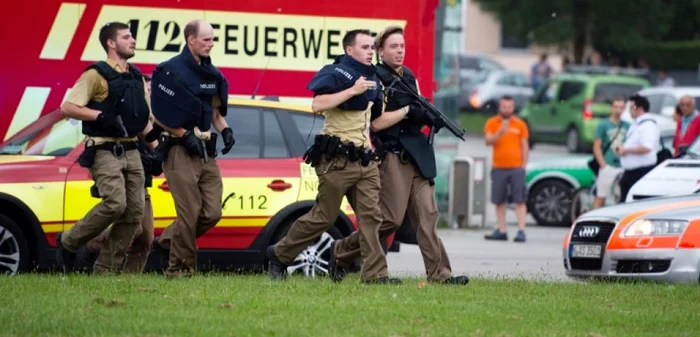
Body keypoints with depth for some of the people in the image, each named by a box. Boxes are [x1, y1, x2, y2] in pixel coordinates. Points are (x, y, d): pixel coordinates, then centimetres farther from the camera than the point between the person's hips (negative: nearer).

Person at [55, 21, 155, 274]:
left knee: (134, 212, -1)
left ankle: (106, 269, 6)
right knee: (115, 204, -22)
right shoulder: (97, 75, -6)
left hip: (131, 152, 7)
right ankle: (69, 242, -1)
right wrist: (102, 116, -21)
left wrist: (153, 148, 11)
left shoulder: (136, 77, 17)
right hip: (105, 151, -7)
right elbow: (67, 108, -13)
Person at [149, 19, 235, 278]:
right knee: (189, 214, -8)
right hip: (181, 150, -7)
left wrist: (225, 129, 5)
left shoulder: (211, 73, 13)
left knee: (212, 213, 4)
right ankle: (180, 269, 3)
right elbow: (160, 115, -12)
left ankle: (166, 242, 22)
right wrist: (185, 136, -16)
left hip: (206, 151, 7)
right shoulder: (171, 71, -9)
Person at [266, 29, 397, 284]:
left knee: (371, 216, -3)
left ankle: (375, 273, -6)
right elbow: (317, 105, -25)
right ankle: (279, 254, 16)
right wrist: (352, 90, -25)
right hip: (337, 161, -7)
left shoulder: (372, 78, 17)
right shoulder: (335, 74, -9)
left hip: (365, 160, 7)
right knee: (323, 217, 0)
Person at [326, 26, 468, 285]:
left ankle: (438, 273, -5)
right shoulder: (375, 79, -7)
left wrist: (430, 118, 2)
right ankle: (341, 252, 11)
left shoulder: (409, 76, 17)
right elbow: (377, 122, -13)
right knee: (391, 219, -7)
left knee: (427, 215, -1)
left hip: (416, 154, 7)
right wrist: (407, 110, -15)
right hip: (392, 156, -7)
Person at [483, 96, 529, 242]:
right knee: (499, 201, 4)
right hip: (498, 168, 1)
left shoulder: (520, 124, 6)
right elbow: (488, 141, -8)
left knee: (519, 200, -8)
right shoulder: (492, 123, 5)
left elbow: (524, 146, 8)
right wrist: (500, 132, -25)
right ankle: (501, 231, 11)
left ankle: (521, 231, -12)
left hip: (516, 168, -1)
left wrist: (524, 165, 1)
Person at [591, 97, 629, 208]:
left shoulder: (627, 126, 12)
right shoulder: (603, 125, 0)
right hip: (608, 166, -4)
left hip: (623, 167, 4)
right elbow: (596, 147, -2)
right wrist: (603, 165, -11)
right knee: (601, 197, -4)